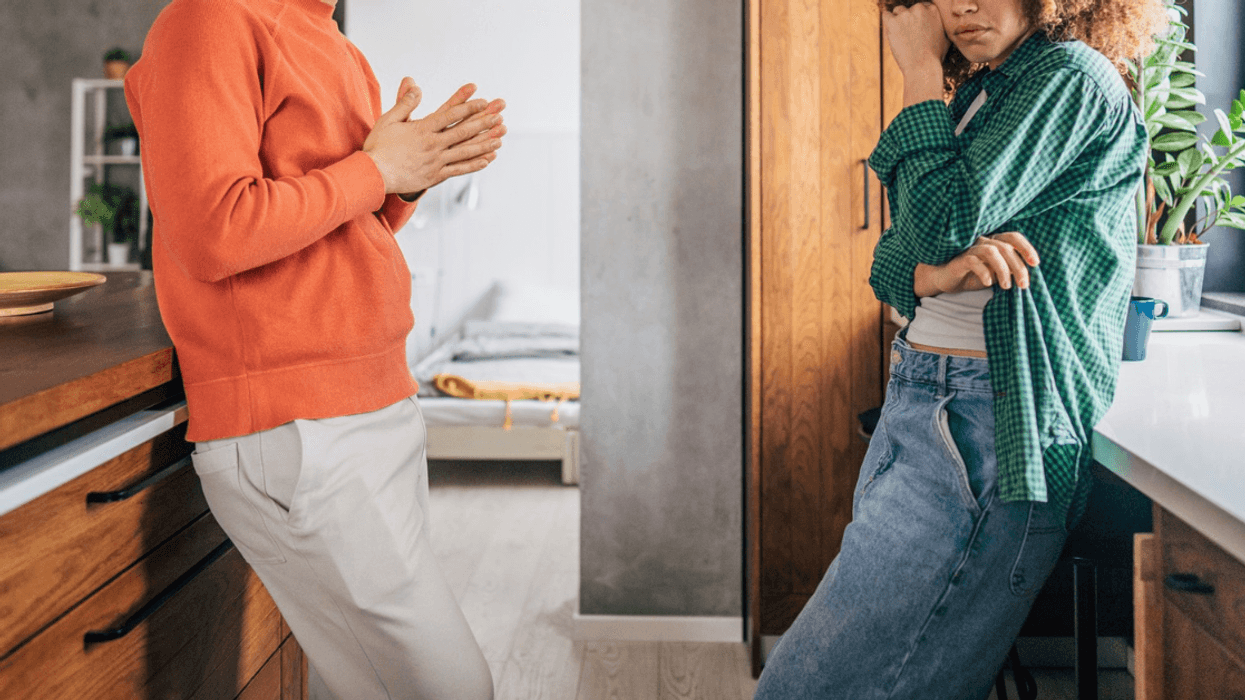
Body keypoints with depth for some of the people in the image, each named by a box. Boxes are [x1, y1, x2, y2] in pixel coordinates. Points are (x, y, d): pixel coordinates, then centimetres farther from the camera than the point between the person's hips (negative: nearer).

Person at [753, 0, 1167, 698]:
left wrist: (921, 70, -4)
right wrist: (942, 272, -12)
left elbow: (944, 218, -17)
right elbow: (891, 262, 13)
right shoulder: (976, 95, 19)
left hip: (996, 420, -9)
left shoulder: (1074, 77, -6)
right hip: (917, 396, 9)